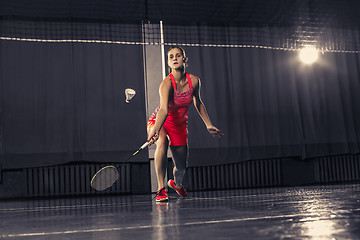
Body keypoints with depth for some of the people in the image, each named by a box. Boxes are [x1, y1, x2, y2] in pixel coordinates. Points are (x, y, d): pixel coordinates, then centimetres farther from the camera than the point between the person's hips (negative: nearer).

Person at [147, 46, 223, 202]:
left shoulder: (194, 81, -13)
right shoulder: (167, 83, -28)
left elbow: (197, 103, 5)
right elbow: (164, 110, -42)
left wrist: (208, 125, 8)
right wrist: (156, 130, -58)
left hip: (180, 126, 4)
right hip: (158, 122, -4)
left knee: (181, 167, 5)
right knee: (162, 141, -39)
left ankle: (177, 183, 46)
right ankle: (161, 189, -31)